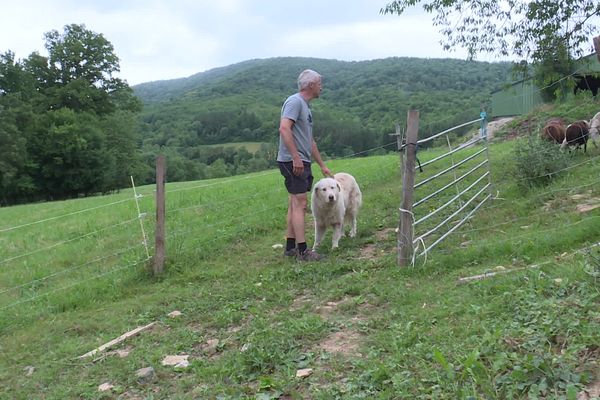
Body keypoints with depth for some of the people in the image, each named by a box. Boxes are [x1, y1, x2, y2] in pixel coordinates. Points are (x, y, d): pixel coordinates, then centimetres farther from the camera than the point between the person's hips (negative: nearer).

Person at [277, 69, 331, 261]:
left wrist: (322, 165, 28)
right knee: (299, 203, -10)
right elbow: (284, 129, -23)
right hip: (292, 161, -10)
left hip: (302, 162, 10)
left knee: (295, 204, 11)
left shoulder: (305, 106, 21)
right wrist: (296, 157, -26)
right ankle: (302, 250, -7)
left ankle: (290, 247, 17)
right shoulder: (295, 101, -9)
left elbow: (310, 141, 26)